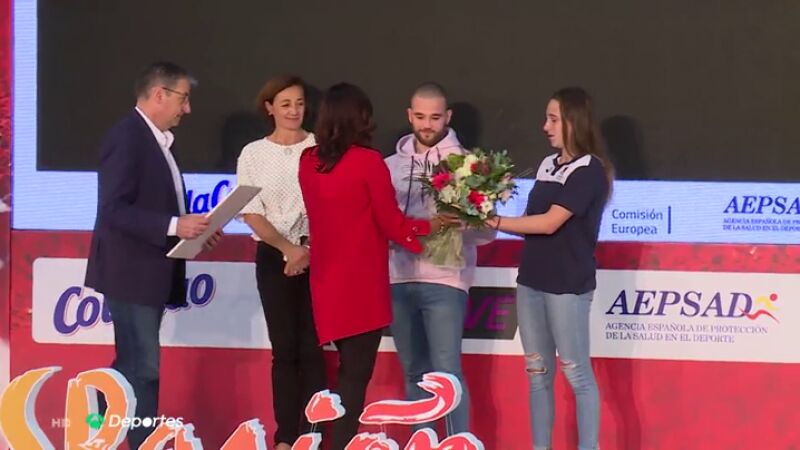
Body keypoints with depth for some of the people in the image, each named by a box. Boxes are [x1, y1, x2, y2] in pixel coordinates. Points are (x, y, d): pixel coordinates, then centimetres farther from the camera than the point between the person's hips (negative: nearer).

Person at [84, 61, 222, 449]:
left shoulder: (161, 140, 13)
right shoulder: (127, 137, -17)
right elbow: (113, 210, -24)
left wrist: (192, 229, 3)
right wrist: (173, 227, -27)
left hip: (151, 271, 10)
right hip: (131, 271, -10)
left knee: (132, 365, 16)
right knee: (143, 367, -7)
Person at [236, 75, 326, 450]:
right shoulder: (254, 154, 4)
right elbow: (251, 214, 0)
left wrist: (310, 248, -11)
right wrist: (288, 248, -10)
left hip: (319, 255, -1)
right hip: (275, 258, 1)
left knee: (312, 348, -3)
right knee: (285, 349, 3)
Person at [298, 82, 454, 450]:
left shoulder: (308, 161, 4)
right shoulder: (368, 161, -12)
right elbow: (392, 224, -6)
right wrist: (432, 224, 11)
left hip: (327, 281, 6)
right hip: (362, 284, -6)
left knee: (348, 369, 18)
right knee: (356, 372, -1)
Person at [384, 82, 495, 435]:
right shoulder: (392, 165, 11)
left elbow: (485, 229, -4)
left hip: (444, 280, -4)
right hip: (398, 279, 4)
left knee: (446, 373, -10)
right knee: (415, 373, 12)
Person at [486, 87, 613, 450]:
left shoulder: (589, 169, -11)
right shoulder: (548, 165, 12)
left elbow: (549, 223, -18)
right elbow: (533, 224, 9)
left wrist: (497, 222, -14)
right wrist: (491, 217, -6)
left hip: (568, 285, -7)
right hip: (531, 280, 7)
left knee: (576, 373, -2)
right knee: (537, 373, 10)